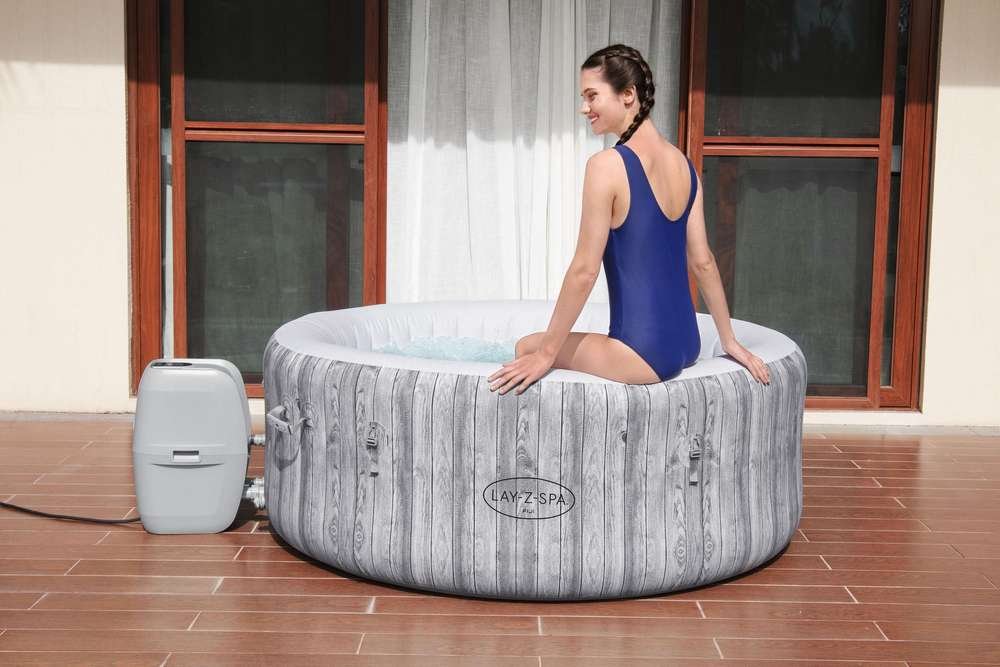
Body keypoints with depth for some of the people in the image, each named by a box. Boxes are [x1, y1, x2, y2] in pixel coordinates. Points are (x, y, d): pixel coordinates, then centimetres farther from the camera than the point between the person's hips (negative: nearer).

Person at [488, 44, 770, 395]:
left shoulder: (608, 165, -15)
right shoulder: (684, 164, 6)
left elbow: (584, 271, -14)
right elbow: (703, 262, 10)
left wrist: (546, 353, -8)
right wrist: (730, 342, 17)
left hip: (643, 355, -8)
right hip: (686, 345, 8)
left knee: (526, 348, 14)